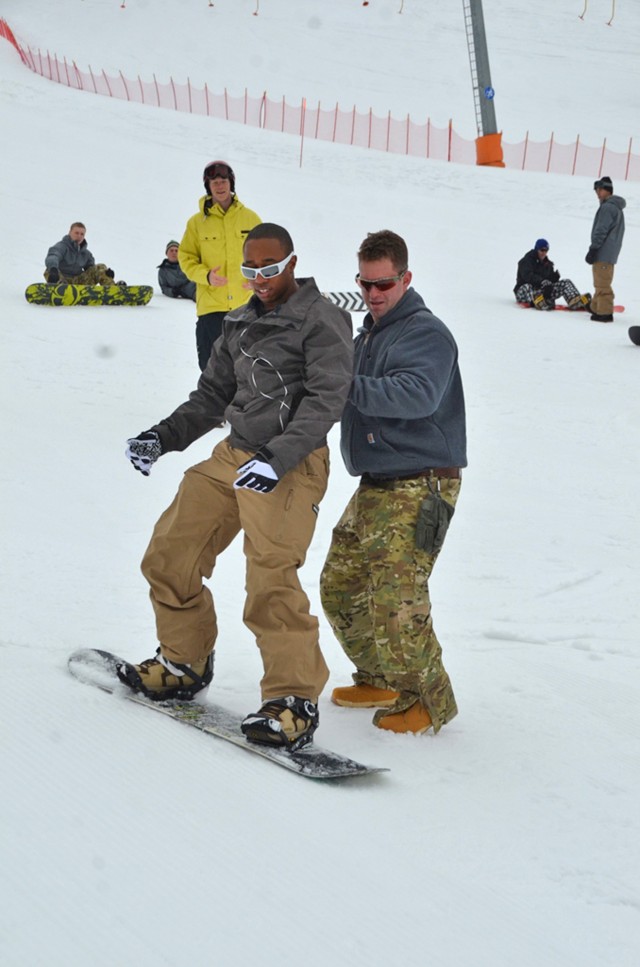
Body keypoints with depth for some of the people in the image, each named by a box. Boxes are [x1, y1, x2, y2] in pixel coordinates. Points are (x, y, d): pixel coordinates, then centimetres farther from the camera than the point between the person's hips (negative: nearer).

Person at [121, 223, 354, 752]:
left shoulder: (320, 320, -6)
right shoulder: (243, 323, 17)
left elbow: (325, 401, -15)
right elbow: (213, 395, 22)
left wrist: (277, 458, -27)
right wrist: (163, 436, 7)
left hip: (291, 466, -8)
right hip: (232, 456, 8)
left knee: (270, 582, -20)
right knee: (169, 558, 10)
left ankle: (296, 699, -13)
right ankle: (185, 663, 28)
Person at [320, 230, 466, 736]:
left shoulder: (426, 333, -12)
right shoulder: (367, 335, 18)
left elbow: (417, 393, -30)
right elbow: (357, 398, 26)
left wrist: (349, 387, -39)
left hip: (419, 489, -9)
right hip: (375, 486, 9)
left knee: (394, 599, -16)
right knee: (340, 586, 12)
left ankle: (429, 700, 0)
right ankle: (381, 680, 28)